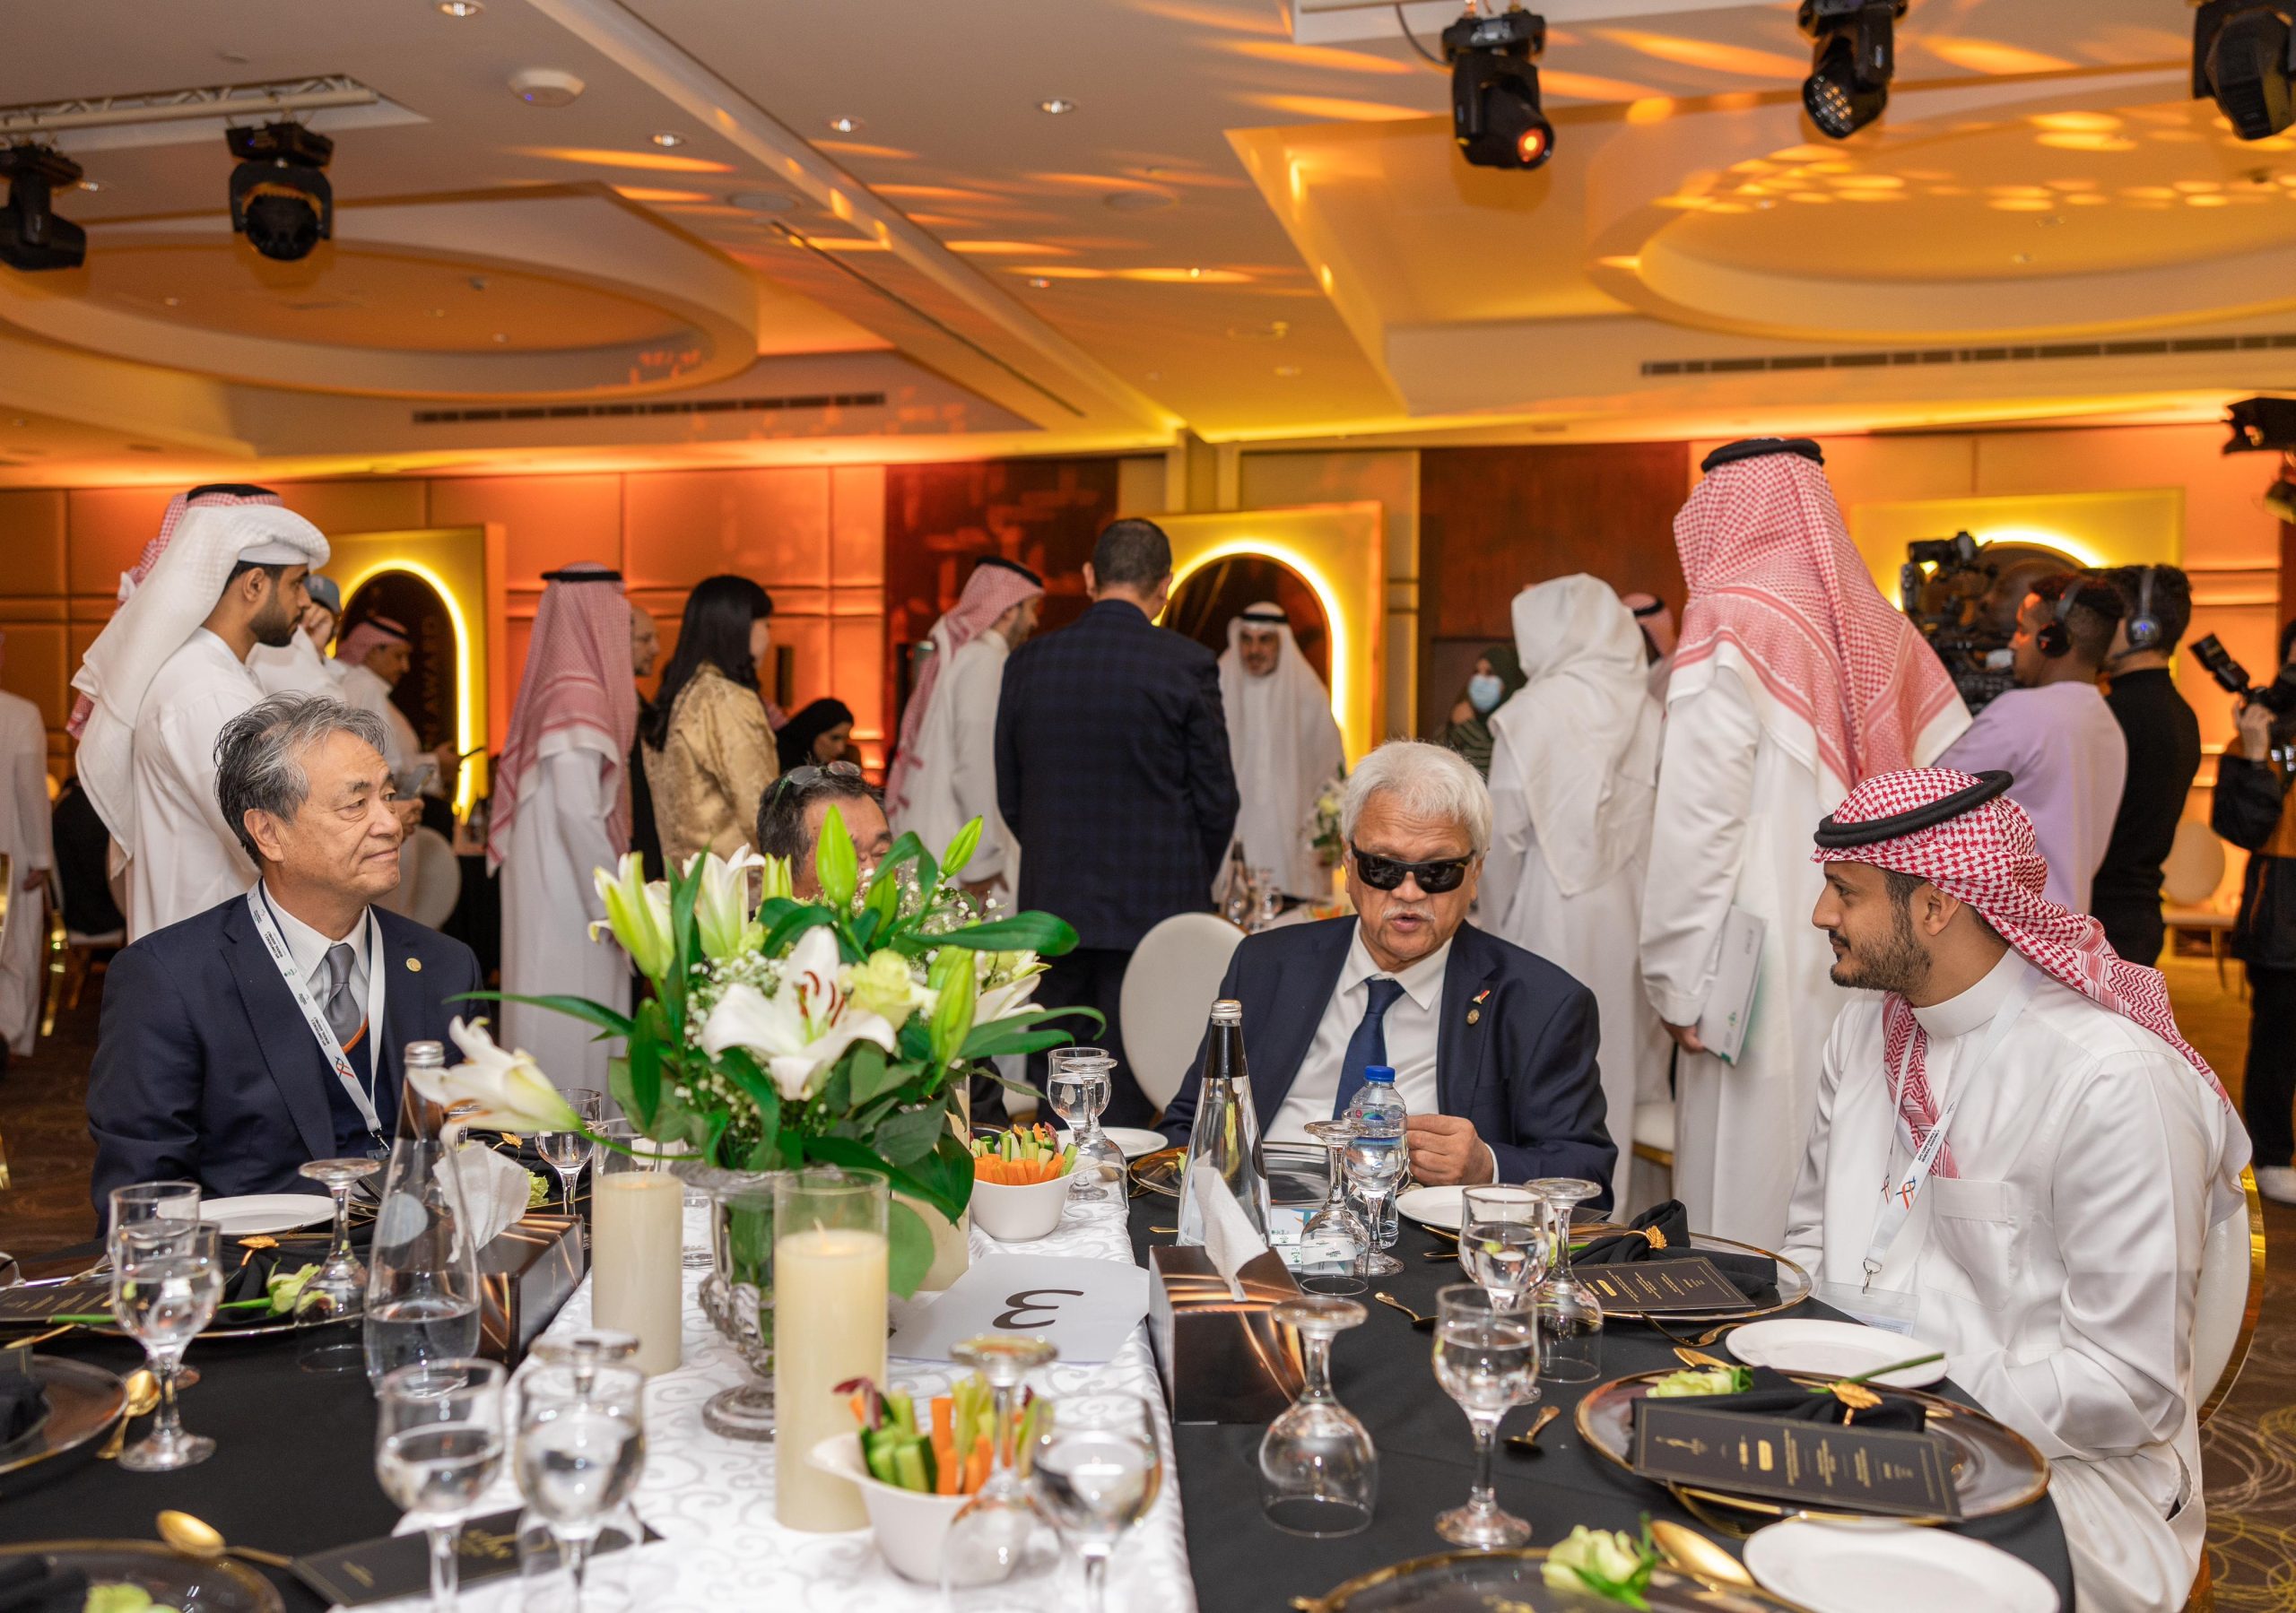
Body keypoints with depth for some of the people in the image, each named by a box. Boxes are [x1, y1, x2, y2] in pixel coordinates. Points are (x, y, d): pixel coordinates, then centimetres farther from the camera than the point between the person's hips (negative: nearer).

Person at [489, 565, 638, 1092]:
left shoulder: (550, 686, 11)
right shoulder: (580, 693, -15)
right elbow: (578, 810, -22)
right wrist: (614, 904, -14)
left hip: (546, 886, 9)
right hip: (570, 896, -9)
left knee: (552, 1027, 14)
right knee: (575, 1029, -4)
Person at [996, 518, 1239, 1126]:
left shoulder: (1028, 662, 3)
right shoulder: (1187, 665, -7)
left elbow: (1010, 796, 8)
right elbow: (1216, 797, -3)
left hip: (1054, 904, 3)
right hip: (1153, 908, -3)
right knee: (1127, 1093, 3)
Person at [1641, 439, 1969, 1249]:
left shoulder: (1730, 620, -9)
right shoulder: (1881, 626, 8)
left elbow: (1696, 818, -14)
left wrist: (1678, 980, -9)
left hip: (1764, 977, -6)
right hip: (1872, 970, 6)